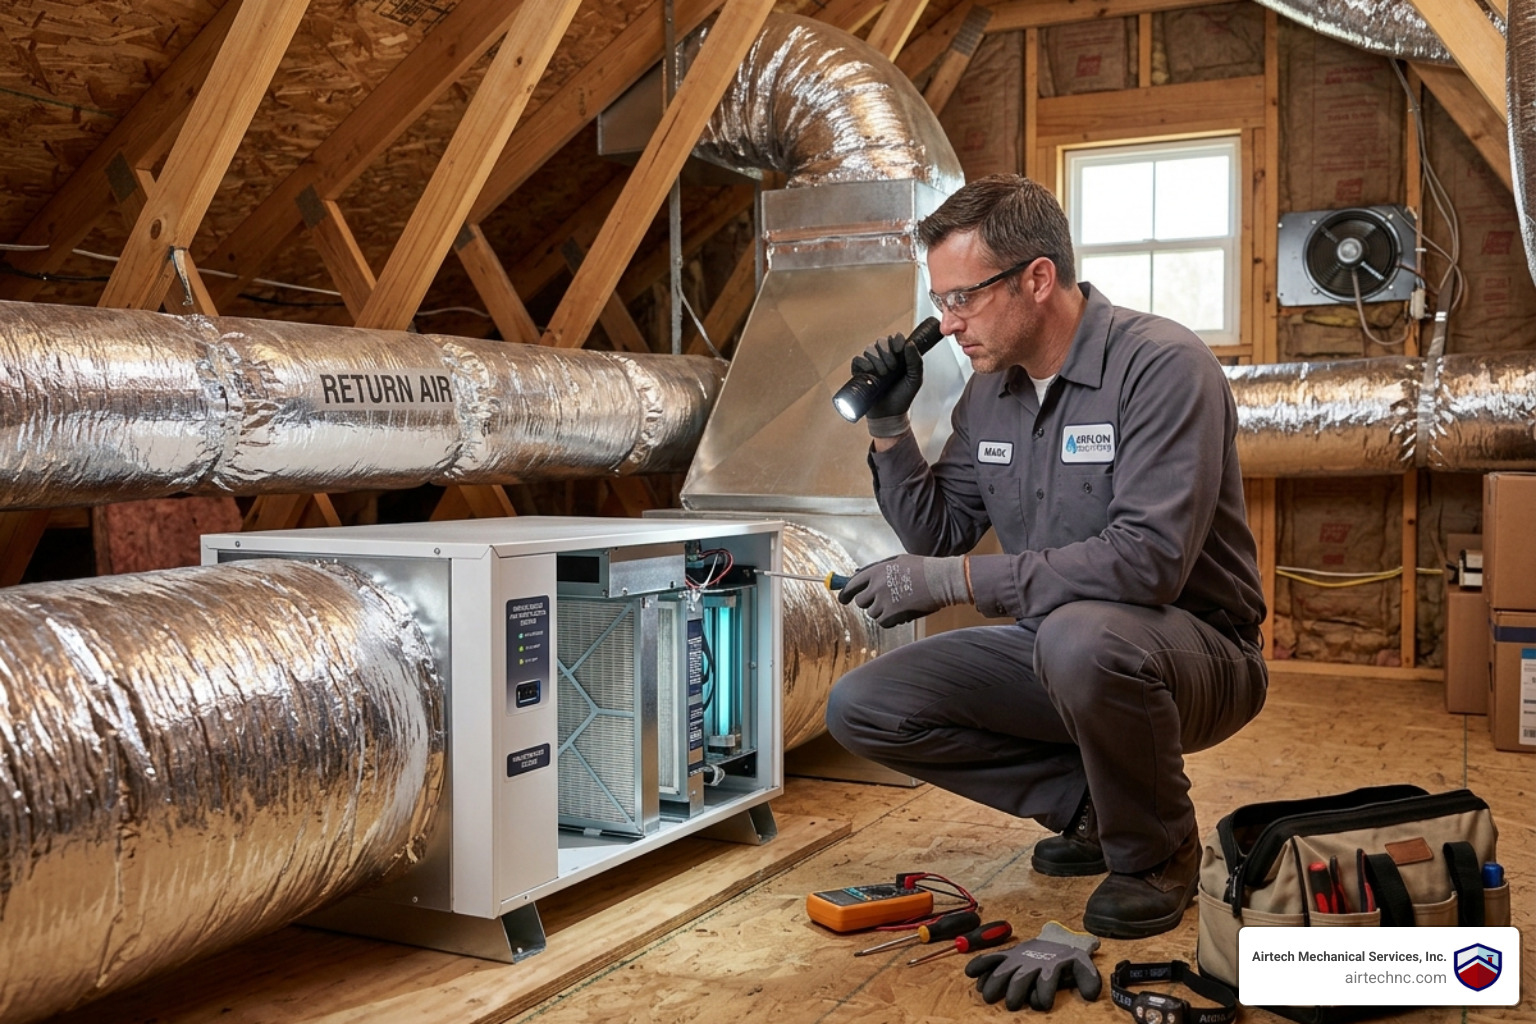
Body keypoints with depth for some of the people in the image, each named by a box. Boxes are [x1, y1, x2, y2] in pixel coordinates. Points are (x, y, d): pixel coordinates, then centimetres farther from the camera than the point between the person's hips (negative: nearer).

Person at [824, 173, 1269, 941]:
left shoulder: (1162, 365, -20)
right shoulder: (988, 391, 4)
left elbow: (1148, 559, -31)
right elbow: (939, 535, 12)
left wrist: (957, 580, -29)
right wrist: (888, 429, -4)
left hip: (1196, 651, -7)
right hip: (1052, 647, 7)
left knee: (1082, 635, -40)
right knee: (860, 708, -7)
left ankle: (1157, 851, -9)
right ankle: (1089, 803, 7)